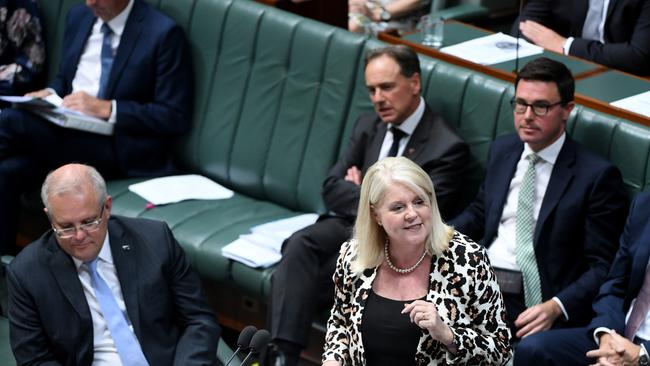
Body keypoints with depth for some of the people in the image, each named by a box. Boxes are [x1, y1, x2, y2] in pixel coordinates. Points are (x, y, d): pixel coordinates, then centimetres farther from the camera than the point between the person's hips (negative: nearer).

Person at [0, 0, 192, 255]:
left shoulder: (163, 34, -6)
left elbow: (176, 117, -9)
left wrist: (107, 108, -17)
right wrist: (50, 94, 2)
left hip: (121, 150, -6)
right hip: (68, 134, 6)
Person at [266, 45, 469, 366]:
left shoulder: (447, 147, -8)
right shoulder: (368, 126, 14)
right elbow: (332, 189, 8)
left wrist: (362, 193, -3)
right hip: (349, 222, 5)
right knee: (299, 245, -29)